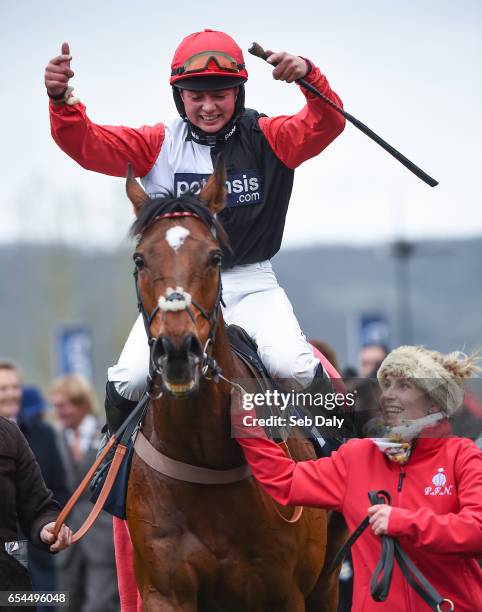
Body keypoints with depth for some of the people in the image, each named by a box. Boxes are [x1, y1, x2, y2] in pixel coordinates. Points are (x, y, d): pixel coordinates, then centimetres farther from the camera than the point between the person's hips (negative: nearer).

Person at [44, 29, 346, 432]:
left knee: (293, 367, -23)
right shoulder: (160, 145, 1)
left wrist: (310, 78, -36)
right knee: (129, 381, -15)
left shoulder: (267, 139, 0)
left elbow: (325, 125, -15)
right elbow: (88, 145, -9)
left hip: (251, 285, -1)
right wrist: (63, 102, -30)